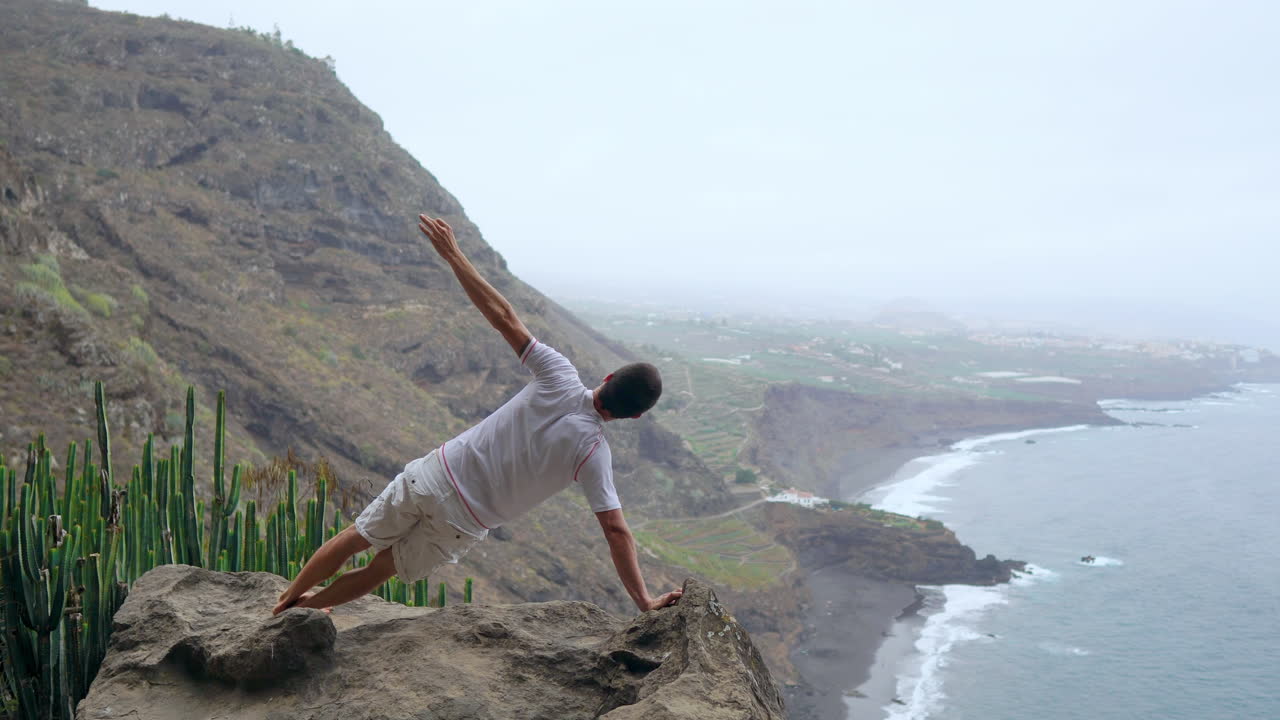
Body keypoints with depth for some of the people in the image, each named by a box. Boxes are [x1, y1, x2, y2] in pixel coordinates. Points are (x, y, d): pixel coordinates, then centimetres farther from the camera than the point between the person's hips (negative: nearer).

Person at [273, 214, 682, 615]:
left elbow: (502, 317, -11)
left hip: (434, 476, 1)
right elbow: (615, 531, -22)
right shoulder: (592, 452, -17)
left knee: (358, 537, 24)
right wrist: (645, 602, -18)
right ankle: (306, 608, 40)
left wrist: (452, 254, -5)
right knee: (383, 568, 25)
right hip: (461, 524, -1)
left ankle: (288, 600, 40)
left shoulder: (558, 377, -13)